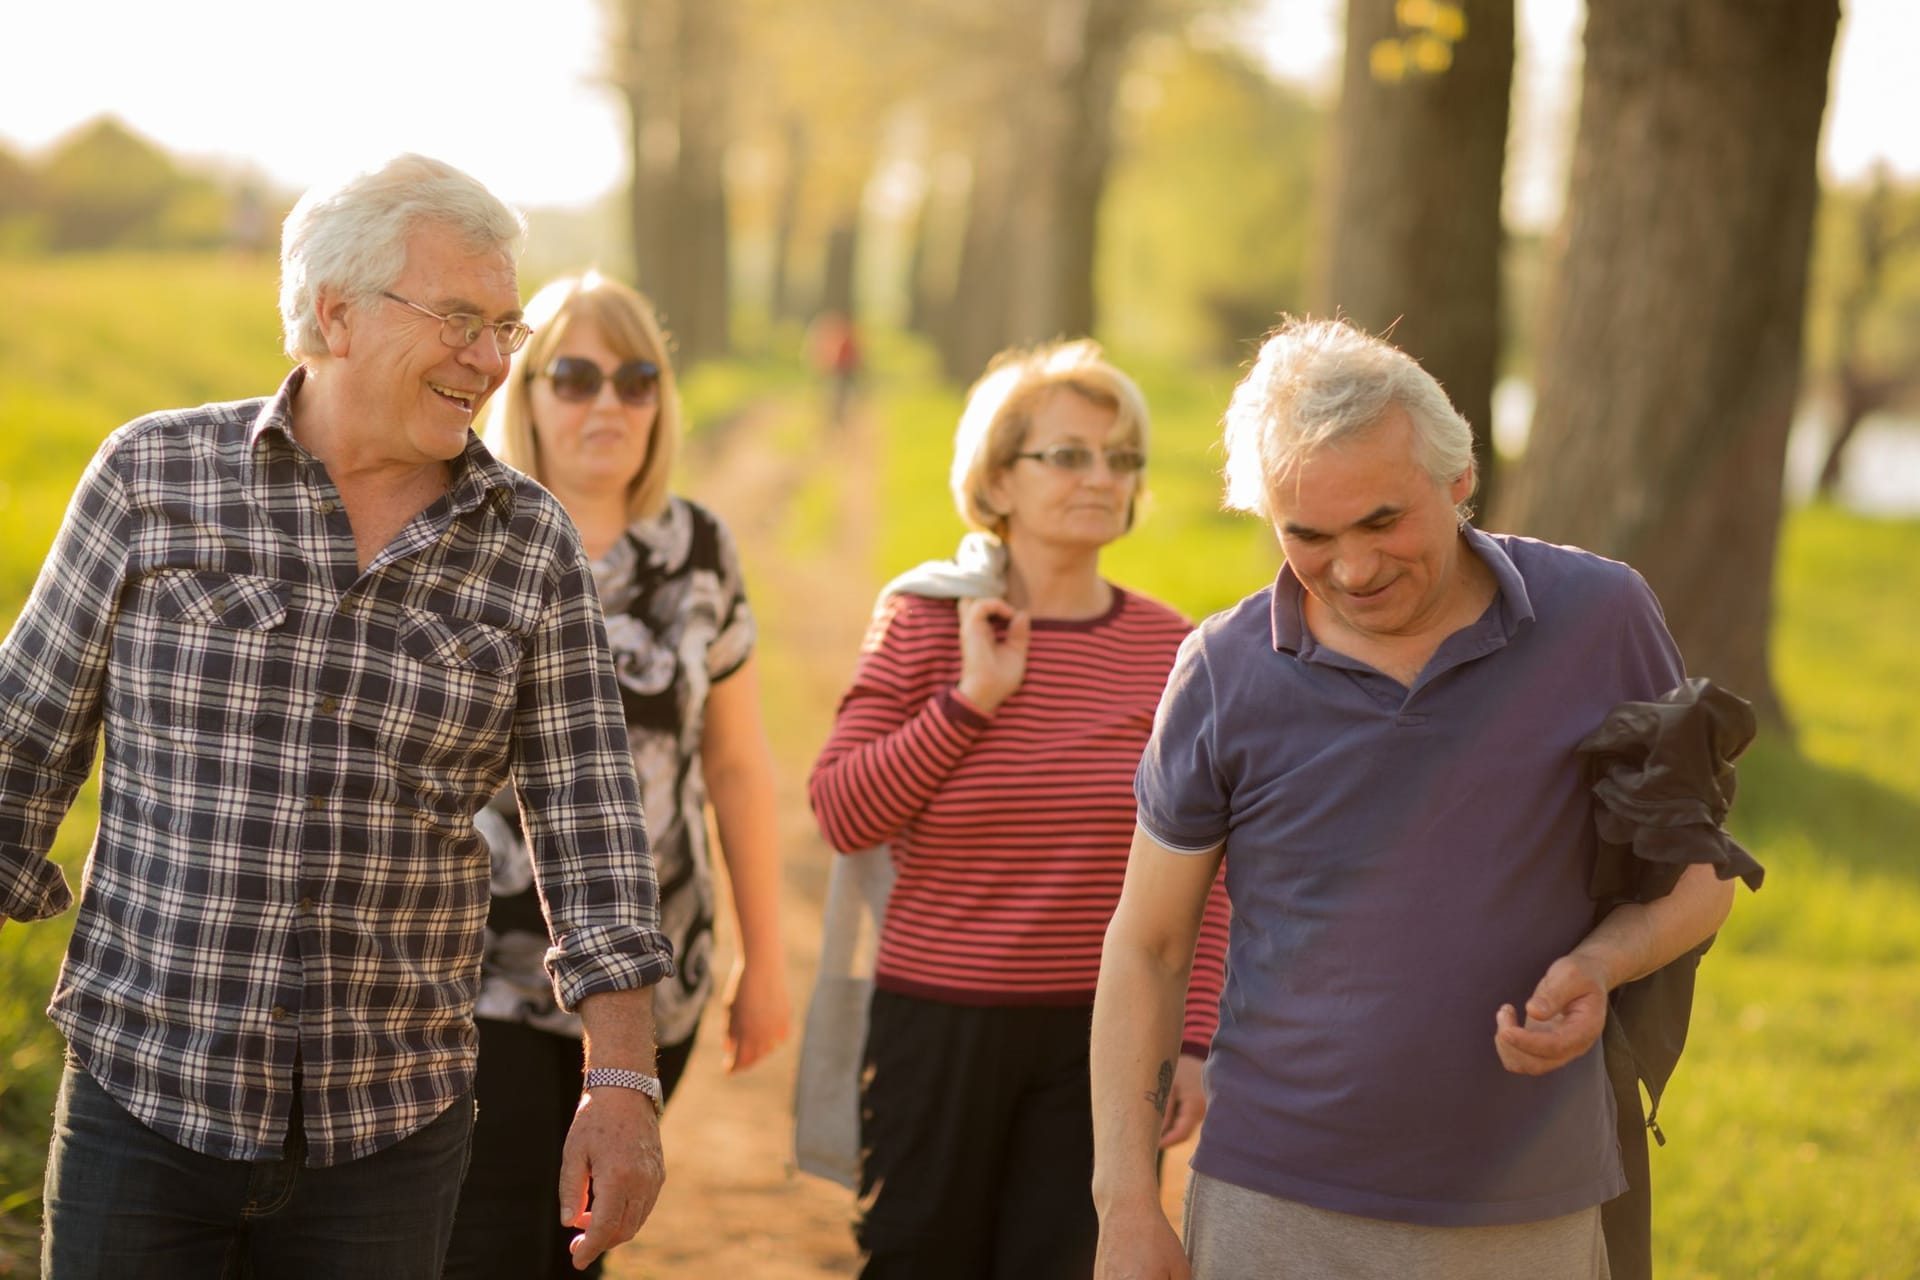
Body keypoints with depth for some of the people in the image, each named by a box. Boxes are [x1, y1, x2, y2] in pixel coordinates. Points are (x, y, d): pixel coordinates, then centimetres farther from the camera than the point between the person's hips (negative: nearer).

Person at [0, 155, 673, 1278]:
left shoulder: (531, 545, 2)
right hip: (143, 1102, -1)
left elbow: (588, 819, 1)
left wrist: (623, 1083, -4)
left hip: (392, 1132, 2)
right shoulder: (156, 475, -2)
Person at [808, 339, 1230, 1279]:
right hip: (937, 1023, 0)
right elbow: (841, 813, -8)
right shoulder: (923, 623, -1)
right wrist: (971, 699, -14)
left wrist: (1196, 1041, -1)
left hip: (1103, 1034, 1)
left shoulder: (1168, 649, 1)